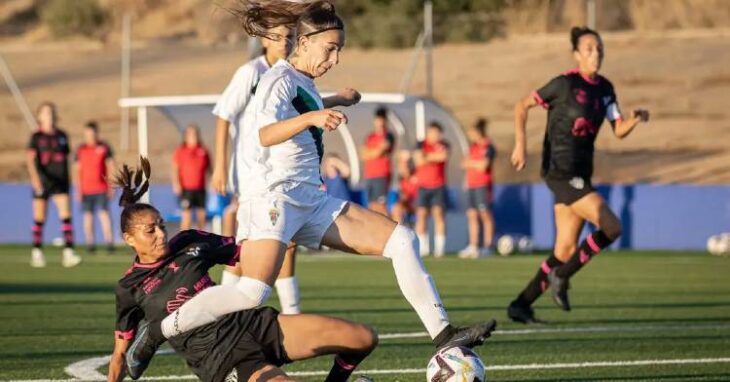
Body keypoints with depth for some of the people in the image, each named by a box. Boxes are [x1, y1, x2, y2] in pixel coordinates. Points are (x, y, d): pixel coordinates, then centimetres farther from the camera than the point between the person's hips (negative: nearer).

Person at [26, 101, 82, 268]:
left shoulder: (62, 136, 8)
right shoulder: (36, 137, -3)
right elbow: (30, 159, -15)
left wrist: (67, 181, 15)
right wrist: (34, 177, -30)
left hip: (60, 183, 2)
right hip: (42, 183, -2)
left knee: (66, 215, -12)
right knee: (39, 219, 4)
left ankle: (68, 254, -18)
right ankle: (37, 253, 17)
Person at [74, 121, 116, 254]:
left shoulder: (104, 147, 2)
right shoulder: (81, 150, 5)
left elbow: (110, 166, 5)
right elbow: (78, 170, 8)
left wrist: (111, 186, 0)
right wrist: (78, 189, 4)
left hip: (101, 188, -2)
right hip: (86, 189, 2)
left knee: (104, 213, -9)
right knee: (88, 215, 2)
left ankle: (109, 242, -9)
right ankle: (90, 243, 6)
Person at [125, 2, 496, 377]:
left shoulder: (304, 82, 17)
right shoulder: (279, 79, -9)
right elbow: (265, 134, -28)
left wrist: (335, 102, 53)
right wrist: (311, 117, -43)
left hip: (312, 201, 9)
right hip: (273, 197, -9)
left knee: (403, 240, -2)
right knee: (251, 293, -27)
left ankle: (442, 335, -3)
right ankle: (158, 332, -13)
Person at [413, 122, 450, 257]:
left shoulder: (443, 145, 6)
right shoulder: (421, 145, 3)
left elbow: (444, 156, -13)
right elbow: (419, 160, -11)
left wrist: (428, 157, -10)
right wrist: (435, 157, -8)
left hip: (439, 186, 0)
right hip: (423, 185, 0)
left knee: (438, 213, -7)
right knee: (421, 214, -5)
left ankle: (439, 247, -8)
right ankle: (422, 247, -2)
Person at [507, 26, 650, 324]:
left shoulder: (604, 88, 10)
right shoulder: (565, 84, -11)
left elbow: (619, 130, 10)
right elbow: (522, 106, -5)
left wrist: (635, 120, -10)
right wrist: (520, 144, -13)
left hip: (580, 174, 8)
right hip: (560, 172, -8)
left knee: (566, 251, 7)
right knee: (611, 227, -17)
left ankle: (521, 304, 15)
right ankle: (561, 277, -4)